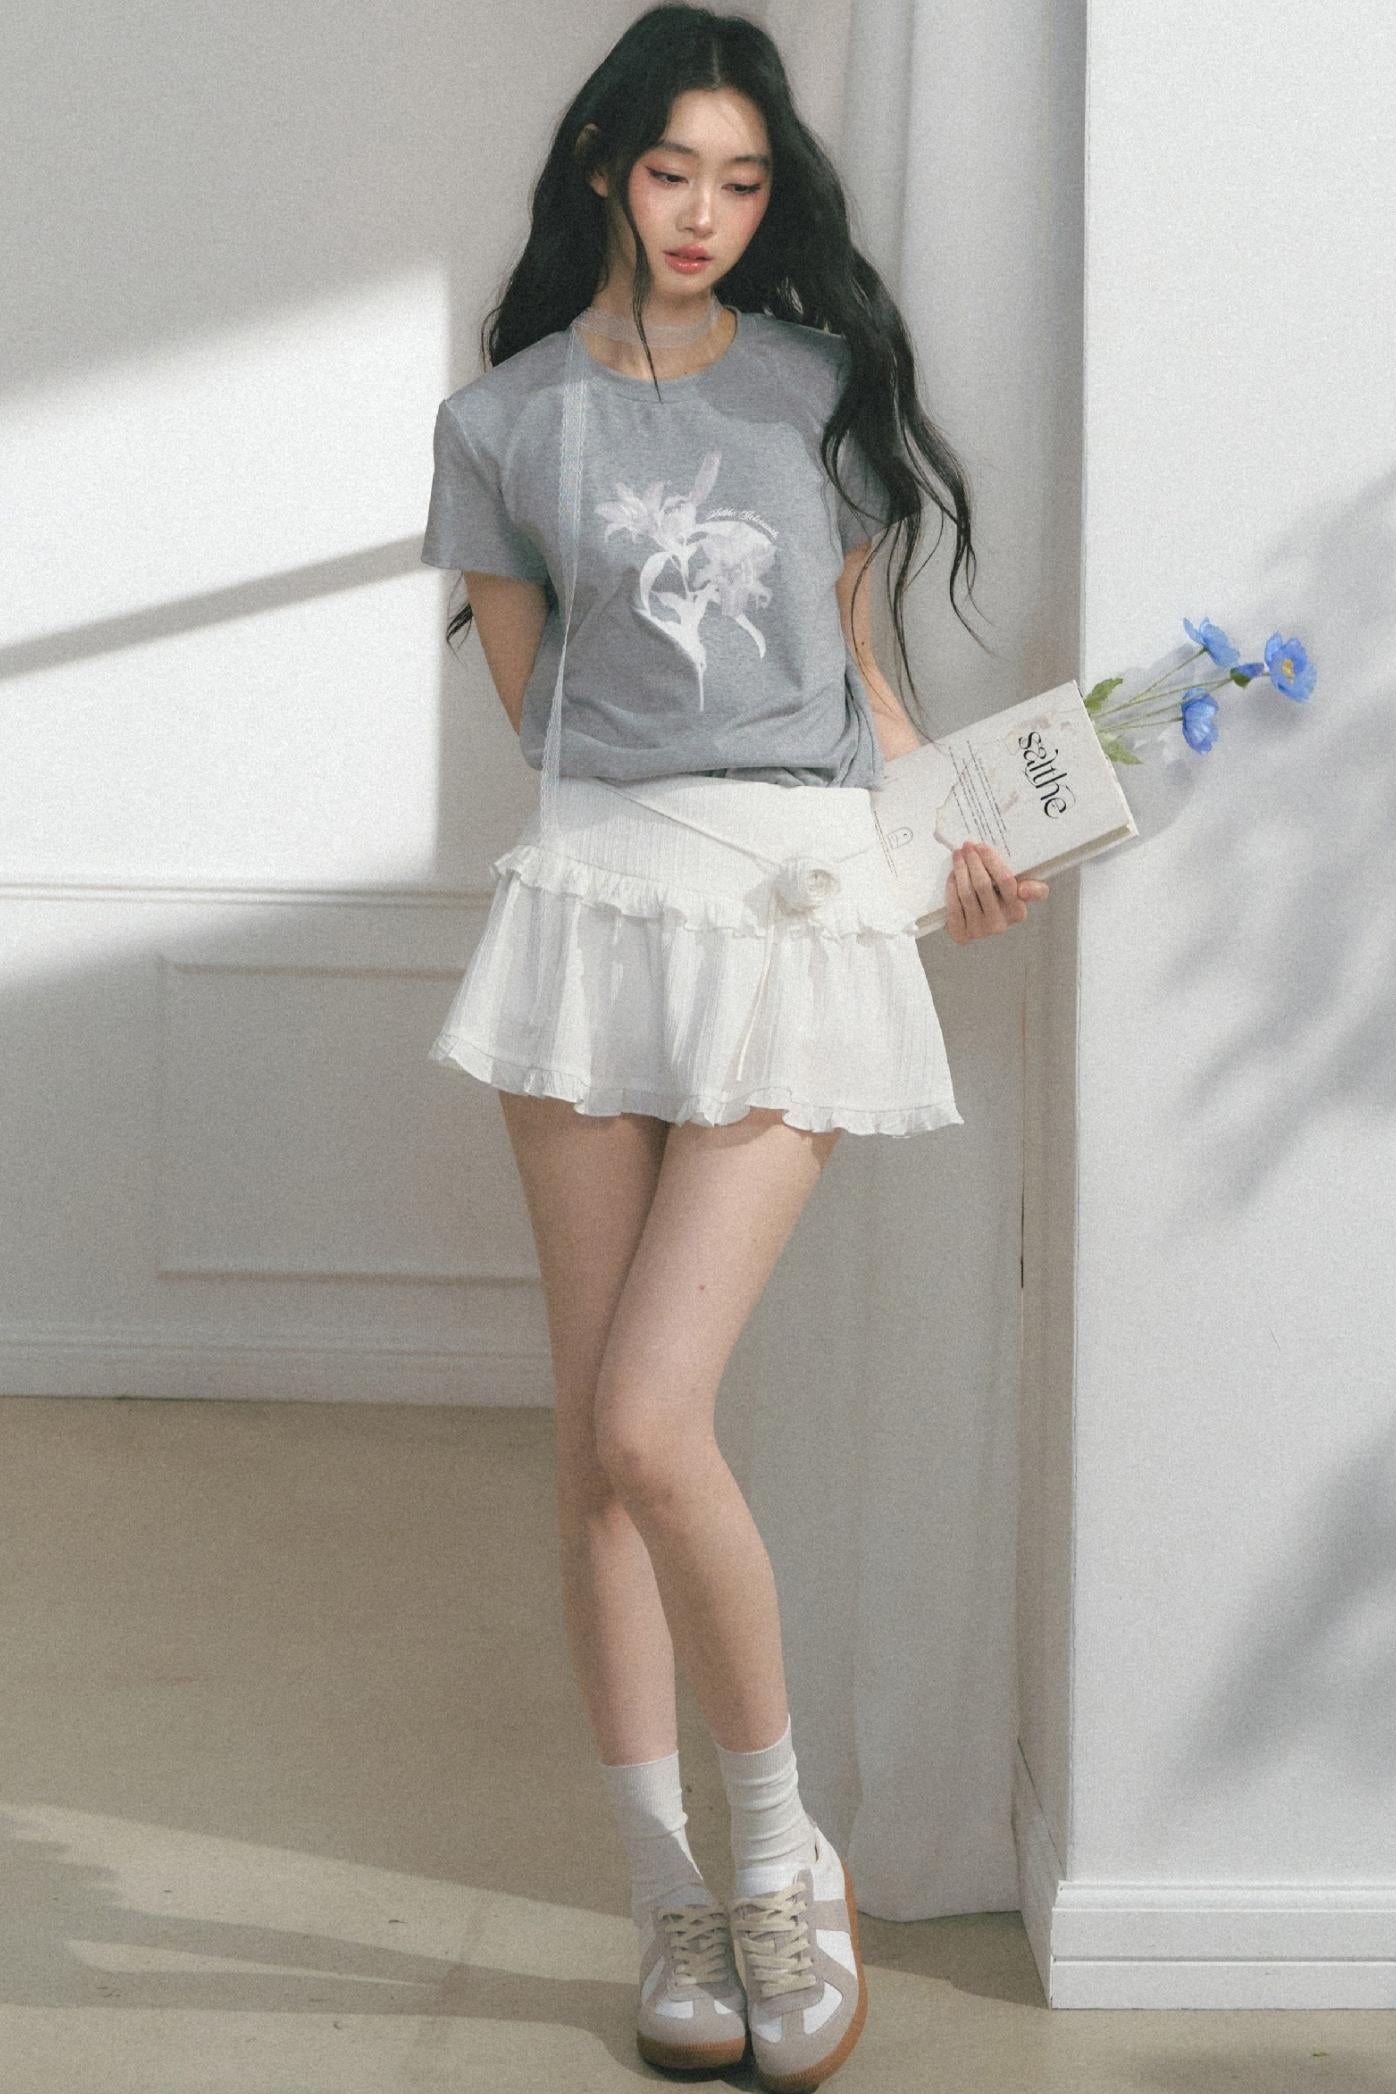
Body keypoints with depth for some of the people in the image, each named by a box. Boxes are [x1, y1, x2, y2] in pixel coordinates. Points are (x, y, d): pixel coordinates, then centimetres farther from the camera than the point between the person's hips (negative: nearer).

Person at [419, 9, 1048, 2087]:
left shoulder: (819, 377, 11)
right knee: (594, 1440, 1)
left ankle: (782, 1850, 9)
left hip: (801, 911, -1)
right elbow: (536, 699, 13)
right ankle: (670, 1901, 15)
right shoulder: (503, 419, 8)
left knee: (650, 1428, -13)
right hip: (599, 892, 1)